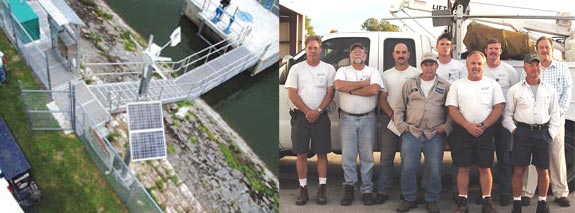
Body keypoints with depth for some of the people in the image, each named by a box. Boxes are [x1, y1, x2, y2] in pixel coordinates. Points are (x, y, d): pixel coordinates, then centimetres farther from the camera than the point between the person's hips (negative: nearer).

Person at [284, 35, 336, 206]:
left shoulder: (328, 69, 4)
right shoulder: (296, 69, 4)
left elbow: (330, 94, 0)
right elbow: (292, 94, -1)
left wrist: (318, 111, -12)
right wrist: (307, 111, -10)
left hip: (321, 116, 0)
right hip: (301, 116, 0)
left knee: (322, 154, 2)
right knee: (301, 154, 2)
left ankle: (322, 188, 9)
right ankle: (303, 189, 9)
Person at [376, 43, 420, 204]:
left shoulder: (416, 74, 3)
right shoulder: (386, 75, 10)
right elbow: (382, 99, 7)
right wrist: (392, 115, -7)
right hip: (390, 118, 2)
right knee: (386, 157, 2)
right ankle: (383, 191, 7)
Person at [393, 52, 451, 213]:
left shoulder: (445, 86, 9)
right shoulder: (410, 84, 10)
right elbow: (399, 108, 11)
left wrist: (445, 126, -3)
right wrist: (401, 125, 1)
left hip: (435, 135, 0)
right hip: (411, 133, 0)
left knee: (434, 170, 3)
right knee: (408, 168, 0)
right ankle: (409, 199, 15)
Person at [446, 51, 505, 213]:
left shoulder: (492, 84, 7)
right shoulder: (457, 85, 6)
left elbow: (498, 108, 1)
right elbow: (452, 109, 0)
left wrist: (483, 126, -11)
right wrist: (468, 126, -12)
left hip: (485, 132, 0)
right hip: (462, 131, 0)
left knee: (485, 168, 3)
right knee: (463, 168, 3)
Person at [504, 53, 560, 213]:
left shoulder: (549, 90, 10)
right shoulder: (515, 90, 4)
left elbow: (554, 114, 12)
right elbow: (507, 114, 5)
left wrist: (551, 134, 3)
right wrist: (513, 130, -6)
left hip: (543, 132, 2)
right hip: (523, 132, -2)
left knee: (543, 170, 7)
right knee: (519, 169, 0)